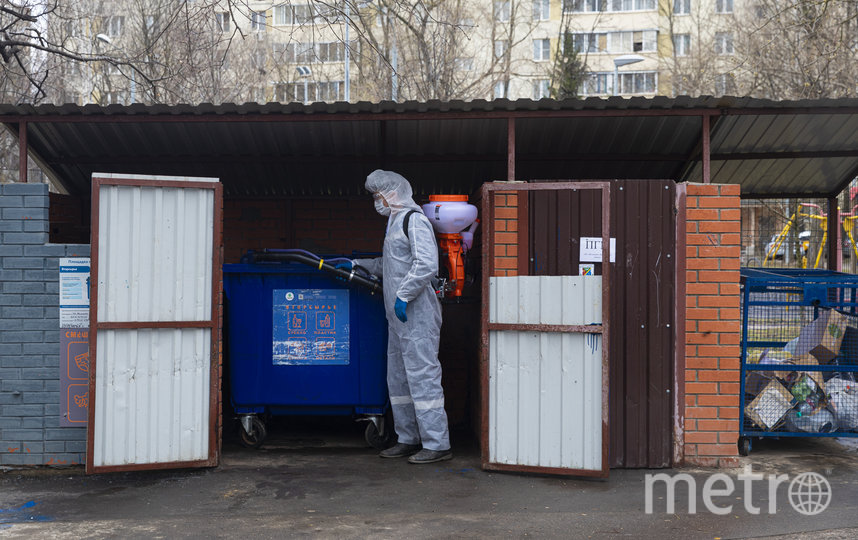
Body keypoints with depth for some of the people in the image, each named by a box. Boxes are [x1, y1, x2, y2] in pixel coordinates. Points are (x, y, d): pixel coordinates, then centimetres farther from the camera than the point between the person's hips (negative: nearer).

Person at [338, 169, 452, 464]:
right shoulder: (395, 222, 21)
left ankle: (437, 444, -3)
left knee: (422, 375, -9)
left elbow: (427, 264, -22)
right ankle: (408, 439, 22)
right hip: (399, 318, 10)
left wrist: (404, 295, -21)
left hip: (417, 315, -10)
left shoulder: (414, 220, -10)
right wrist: (357, 264, 32)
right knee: (398, 378, 13)